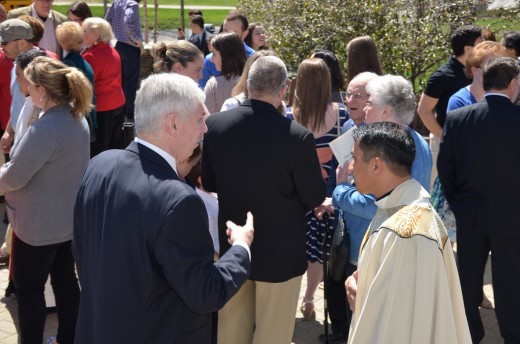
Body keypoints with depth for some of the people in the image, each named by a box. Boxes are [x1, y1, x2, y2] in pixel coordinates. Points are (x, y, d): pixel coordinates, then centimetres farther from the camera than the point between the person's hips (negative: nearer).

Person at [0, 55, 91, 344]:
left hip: (40, 225, -9)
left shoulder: (45, 128, -29)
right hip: (69, 218, 9)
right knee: (65, 279, 19)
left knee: (28, 289, 8)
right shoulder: (77, 117, 0)